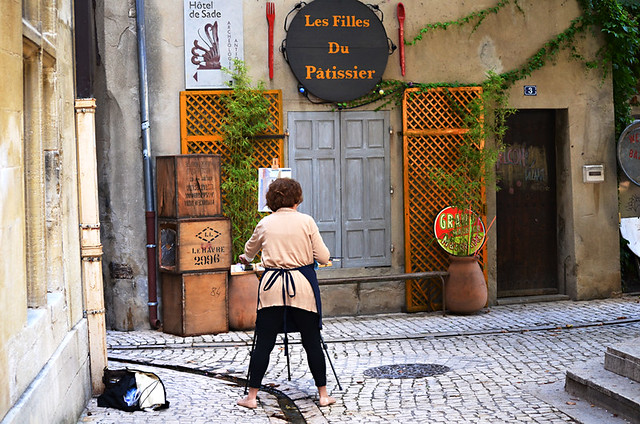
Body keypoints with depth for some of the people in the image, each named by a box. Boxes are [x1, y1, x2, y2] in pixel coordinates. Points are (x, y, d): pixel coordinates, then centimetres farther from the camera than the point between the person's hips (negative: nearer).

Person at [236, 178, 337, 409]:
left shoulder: (265, 223, 6)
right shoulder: (306, 221, -2)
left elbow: (250, 249, 26)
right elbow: (323, 257, -3)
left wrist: (246, 259, 50)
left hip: (272, 286, 1)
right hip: (302, 285, -1)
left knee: (264, 342, 6)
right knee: (312, 341, 8)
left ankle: (252, 396, 9)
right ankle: (323, 394, 15)